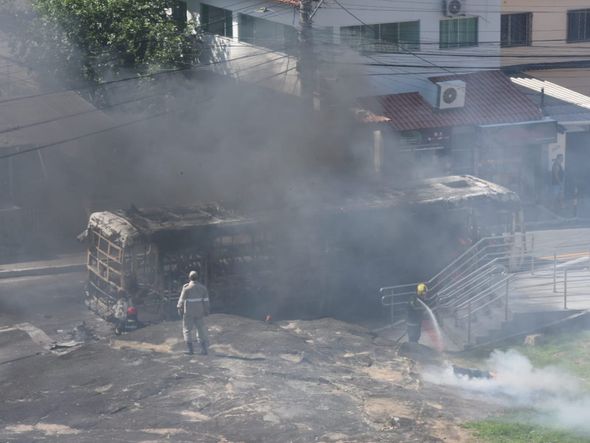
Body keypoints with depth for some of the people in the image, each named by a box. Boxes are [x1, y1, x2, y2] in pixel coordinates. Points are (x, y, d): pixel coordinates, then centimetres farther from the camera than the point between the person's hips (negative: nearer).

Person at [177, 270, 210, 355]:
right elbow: (206, 300, 3)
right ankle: (204, 349, 4)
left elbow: (182, 300, -8)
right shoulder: (202, 287, 1)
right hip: (199, 312, 4)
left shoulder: (187, 288, -12)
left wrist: (180, 309, 4)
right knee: (201, 329, 8)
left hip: (188, 312, -4)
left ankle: (190, 349, 2)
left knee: (187, 329, 7)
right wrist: (206, 311, 10)